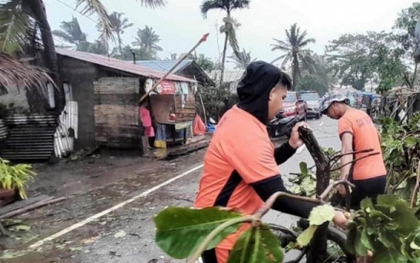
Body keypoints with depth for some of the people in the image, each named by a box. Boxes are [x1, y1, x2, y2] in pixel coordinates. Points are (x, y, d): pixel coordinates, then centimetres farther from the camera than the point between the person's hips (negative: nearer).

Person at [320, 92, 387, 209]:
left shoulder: (345, 120, -14)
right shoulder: (363, 114, 12)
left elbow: (347, 150, -29)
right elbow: (378, 137, 28)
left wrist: (343, 179, -40)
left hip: (363, 178, -8)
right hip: (381, 175, 8)